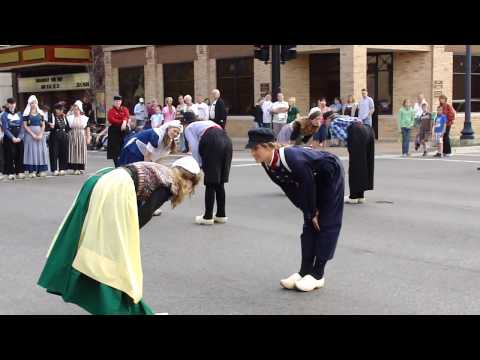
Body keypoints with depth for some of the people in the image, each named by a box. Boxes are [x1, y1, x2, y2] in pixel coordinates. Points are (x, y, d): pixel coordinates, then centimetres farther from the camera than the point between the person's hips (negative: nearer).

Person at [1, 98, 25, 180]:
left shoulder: (19, 114, 12)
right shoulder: (4, 115, 2)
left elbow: (22, 127, 6)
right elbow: (5, 128, -6)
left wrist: (20, 137, -10)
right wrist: (12, 137, -17)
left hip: (19, 138, 3)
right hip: (9, 138, -3)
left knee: (20, 154, 1)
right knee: (10, 155, -7)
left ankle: (19, 172, 7)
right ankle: (11, 173, -2)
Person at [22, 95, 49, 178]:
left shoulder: (41, 113, 10)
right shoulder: (26, 113, 1)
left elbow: (43, 125, 8)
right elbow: (25, 126, -4)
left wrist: (40, 135, -8)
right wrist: (33, 134, -14)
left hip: (40, 134, 3)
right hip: (30, 134, -3)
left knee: (40, 151, 0)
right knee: (31, 151, -7)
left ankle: (41, 170, 2)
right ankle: (32, 171, -8)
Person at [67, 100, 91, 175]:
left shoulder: (85, 118, 7)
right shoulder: (70, 118, 7)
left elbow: (87, 129, 6)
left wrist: (88, 138, 1)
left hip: (81, 137, 0)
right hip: (72, 137, 0)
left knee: (81, 152, 1)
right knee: (73, 152, -4)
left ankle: (81, 168, 6)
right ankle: (75, 168, -2)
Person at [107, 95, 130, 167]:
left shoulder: (125, 109, 11)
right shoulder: (111, 111, 2)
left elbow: (126, 116, -7)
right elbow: (111, 120, -12)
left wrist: (124, 122, -28)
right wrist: (122, 122, -15)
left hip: (124, 130, 2)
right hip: (114, 131, -2)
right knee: (115, 149, -2)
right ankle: (117, 166, 4)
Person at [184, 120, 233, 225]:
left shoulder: (189, 128, 20)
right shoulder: (206, 123, 38)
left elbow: (194, 147, 3)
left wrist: (198, 166, 8)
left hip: (213, 143, -6)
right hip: (227, 141, 6)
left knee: (210, 183, 2)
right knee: (220, 183, 15)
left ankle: (208, 217, 7)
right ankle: (221, 215, 20)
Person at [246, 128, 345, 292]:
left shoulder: (292, 158, -39)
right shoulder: (267, 165, -14)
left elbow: (308, 186, -27)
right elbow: (290, 189, -6)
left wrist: (312, 212, -14)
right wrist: (309, 213, -5)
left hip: (331, 175, -8)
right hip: (314, 179, 8)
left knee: (326, 223, -6)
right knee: (310, 223, 5)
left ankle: (318, 275, -4)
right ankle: (305, 271, 8)